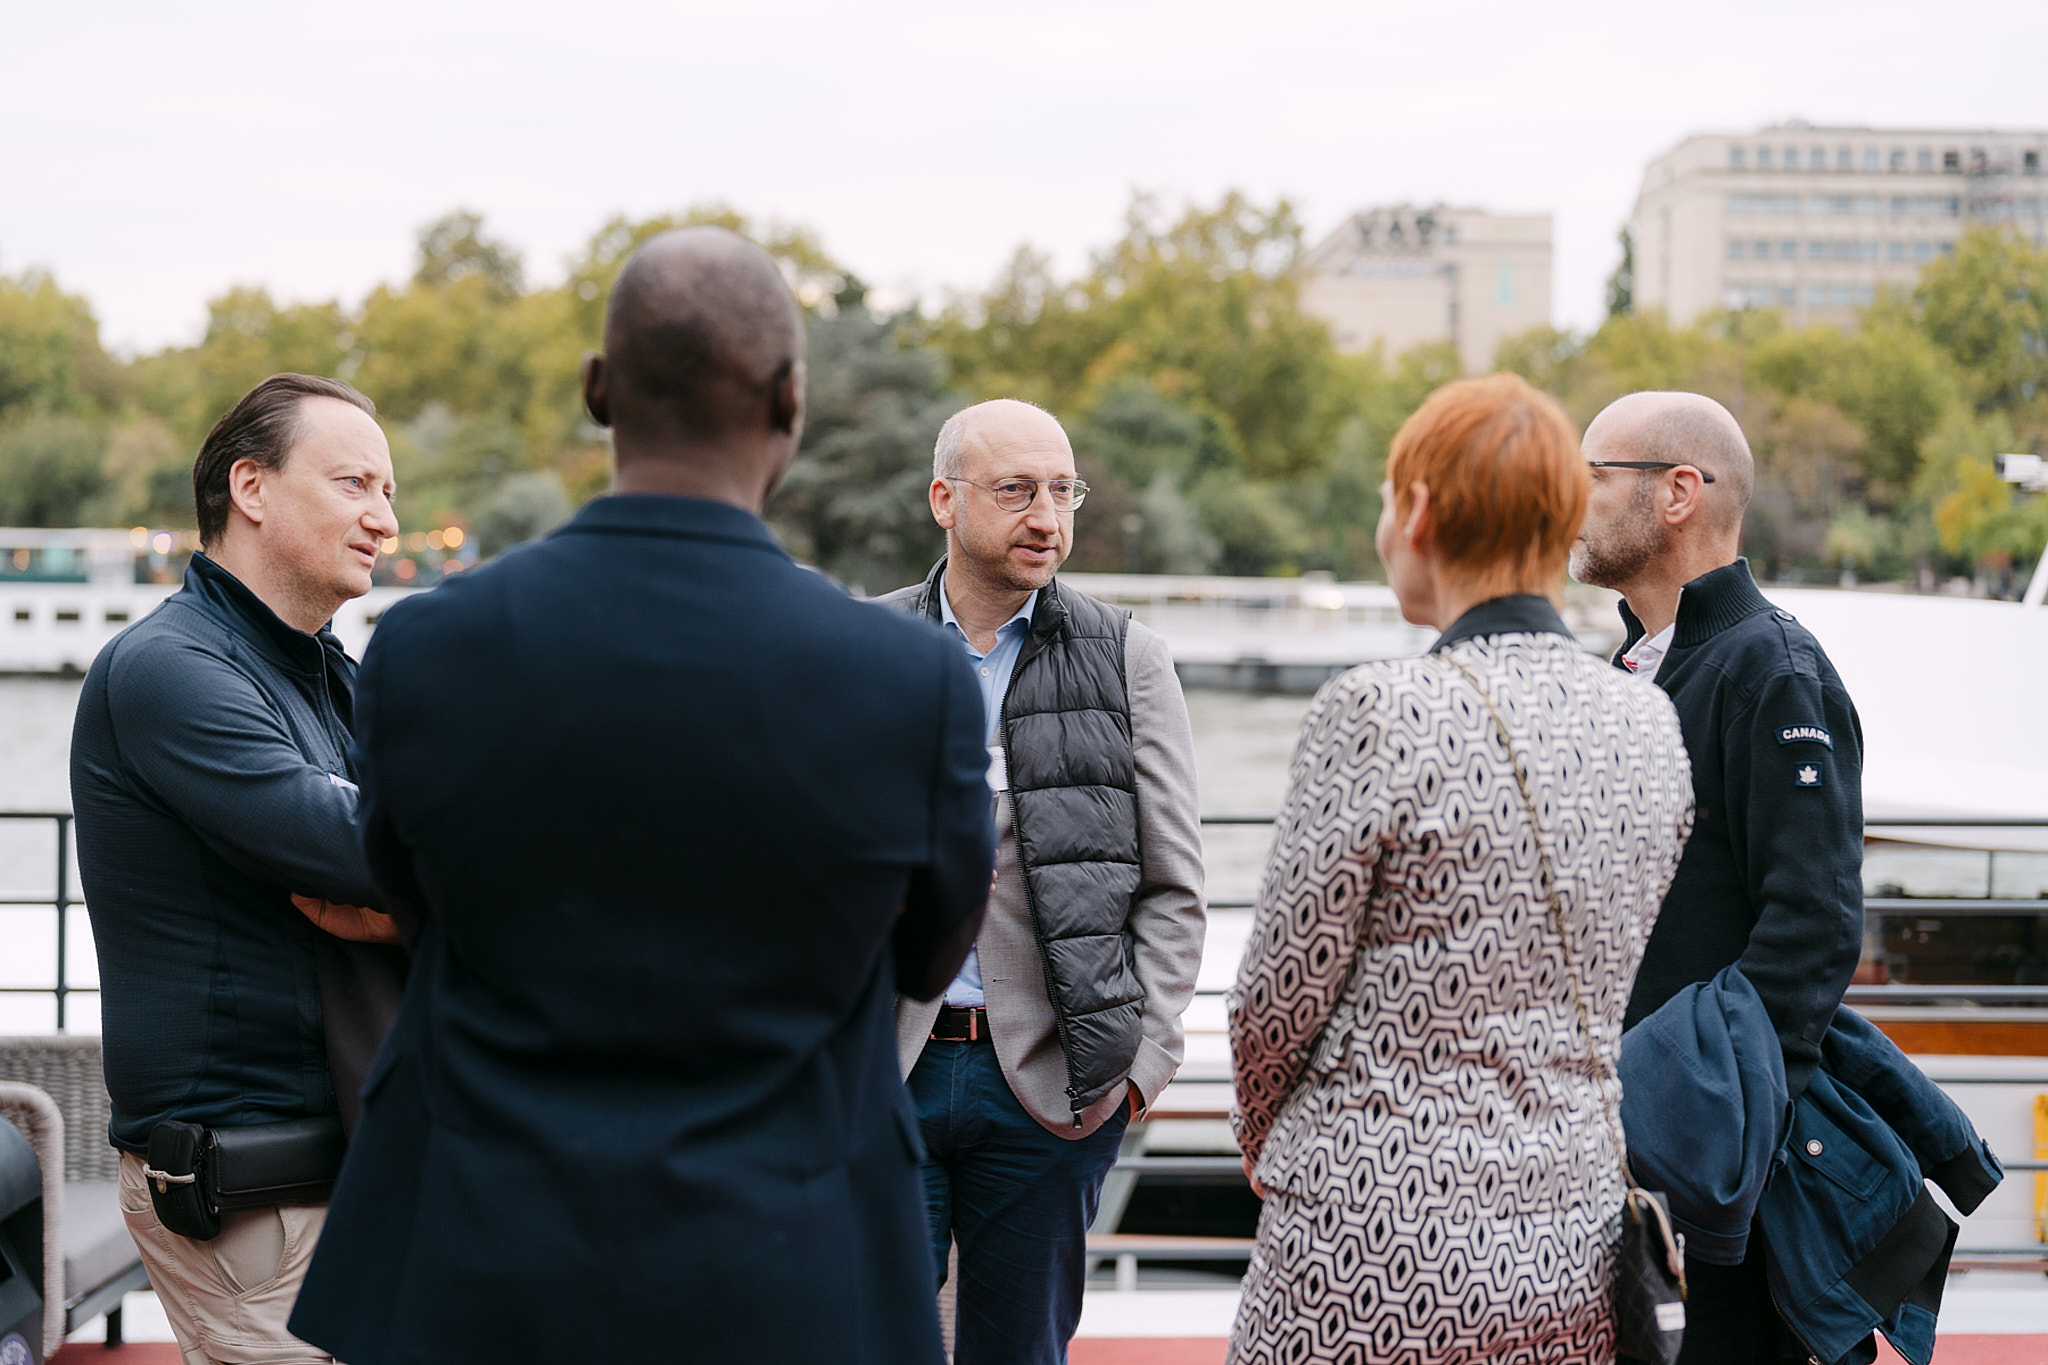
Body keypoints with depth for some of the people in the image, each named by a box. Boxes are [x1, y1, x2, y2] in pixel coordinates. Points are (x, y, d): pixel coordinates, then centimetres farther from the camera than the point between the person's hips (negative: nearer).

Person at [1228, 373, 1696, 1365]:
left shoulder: (1379, 715, -15)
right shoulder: (1651, 725, 4)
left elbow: (1280, 995, -7)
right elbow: (1609, 992, 12)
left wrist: (1262, 1138, 10)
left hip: (1380, 1260, -6)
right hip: (1577, 1266, 6)